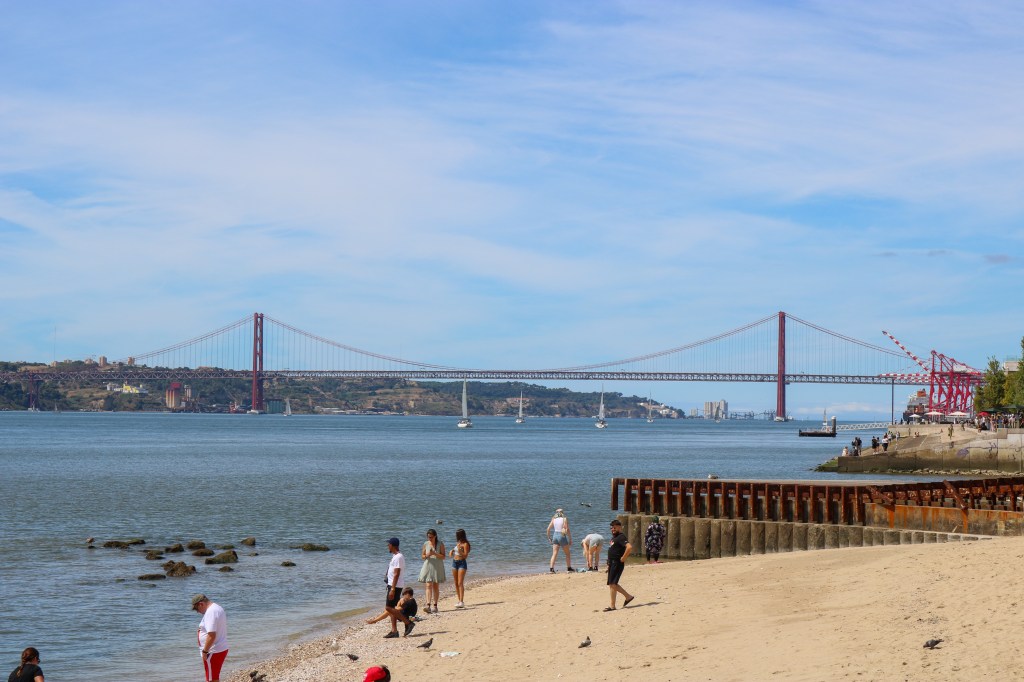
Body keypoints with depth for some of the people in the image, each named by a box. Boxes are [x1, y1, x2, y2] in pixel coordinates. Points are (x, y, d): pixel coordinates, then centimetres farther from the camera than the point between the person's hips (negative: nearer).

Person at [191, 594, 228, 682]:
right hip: (221, 649, 10)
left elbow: (211, 635, -28)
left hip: (213, 652, -10)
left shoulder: (210, 612, -22)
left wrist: (204, 651, -21)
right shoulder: (218, 608, 12)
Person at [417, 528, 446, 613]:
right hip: (428, 566, 0)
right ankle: (428, 605, -22)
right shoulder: (426, 544, 4)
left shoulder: (440, 544, -2)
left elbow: (443, 556, -6)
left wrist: (435, 554, -21)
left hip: (437, 567, 0)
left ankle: (435, 605, 14)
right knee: (428, 586, -12)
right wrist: (426, 556, -13)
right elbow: (422, 556, 10)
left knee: (436, 587, 6)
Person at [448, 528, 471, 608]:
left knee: (460, 583, -14)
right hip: (454, 562, 8)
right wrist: (452, 552, 6)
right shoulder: (458, 543, 12)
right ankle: (459, 600, 13)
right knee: (456, 583, 8)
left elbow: (465, 556, -13)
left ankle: (462, 602, -18)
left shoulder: (465, 544, -10)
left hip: (462, 563, -8)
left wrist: (459, 550, -25)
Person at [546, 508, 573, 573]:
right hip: (562, 536, -3)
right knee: (567, 554, 12)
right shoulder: (564, 519, -5)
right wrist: (570, 539, -5)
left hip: (555, 535, 3)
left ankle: (551, 568, -10)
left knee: (554, 554, 1)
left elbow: (548, 529, 4)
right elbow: (567, 530, -11)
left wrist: (549, 538, 14)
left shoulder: (553, 519, 6)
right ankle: (569, 568, 14)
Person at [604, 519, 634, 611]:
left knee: (612, 584, -11)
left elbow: (629, 547, -29)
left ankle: (612, 606, -9)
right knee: (612, 584, 13)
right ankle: (628, 596, 23)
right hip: (612, 563, 11)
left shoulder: (621, 537, -14)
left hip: (617, 563, -10)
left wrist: (623, 558, -22)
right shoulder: (614, 537, 17)